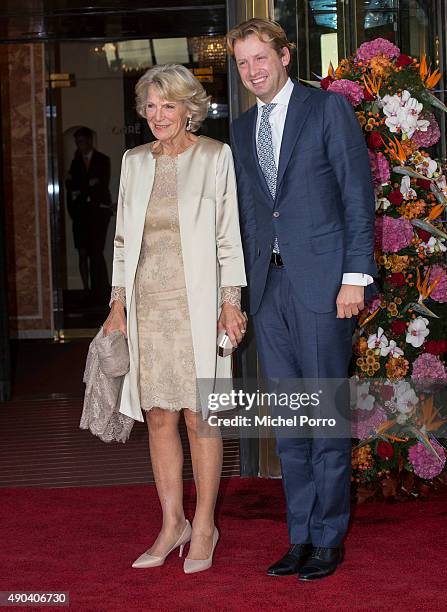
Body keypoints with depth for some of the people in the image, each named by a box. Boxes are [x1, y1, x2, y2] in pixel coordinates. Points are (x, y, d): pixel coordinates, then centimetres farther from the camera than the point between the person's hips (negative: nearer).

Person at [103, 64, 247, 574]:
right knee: (158, 416, 5)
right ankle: (172, 524, 17)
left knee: (199, 415, -2)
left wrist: (231, 301, -7)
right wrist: (118, 301, 10)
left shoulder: (216, 157, 0)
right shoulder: (134, 161, 13)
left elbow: (229, 234, -1)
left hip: (197, 302, -4)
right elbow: (124, 236, 15)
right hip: (146, 303, 4)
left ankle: (204, 526, 10)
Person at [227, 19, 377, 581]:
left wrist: (355, 276, -11)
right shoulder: (241, 129, 17)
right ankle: (300, 536, 18)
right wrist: (244, 285, 8)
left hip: (321, 280, -5)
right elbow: (246, 212, 17)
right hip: (268, 285, 6)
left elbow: (358, 194, -4)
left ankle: (328, 538, 10)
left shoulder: (328, 108, 0)